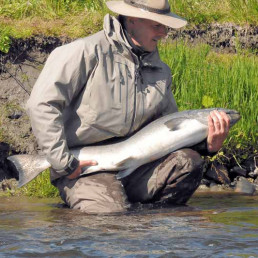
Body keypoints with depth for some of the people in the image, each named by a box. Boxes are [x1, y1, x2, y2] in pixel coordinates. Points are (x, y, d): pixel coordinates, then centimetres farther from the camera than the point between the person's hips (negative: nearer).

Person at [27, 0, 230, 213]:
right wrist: (63, 163, -16)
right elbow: (42, 105, -12)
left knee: (188, 161, -19)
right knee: (111, 213, -33)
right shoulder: (87, 52, -7)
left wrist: (208, 145, -5)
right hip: (85, 167, -6)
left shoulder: (160, 71, 15)